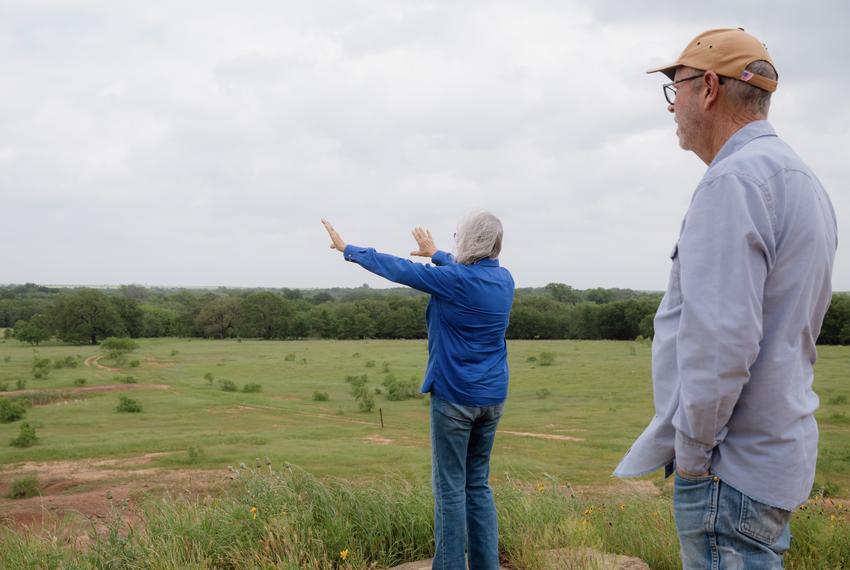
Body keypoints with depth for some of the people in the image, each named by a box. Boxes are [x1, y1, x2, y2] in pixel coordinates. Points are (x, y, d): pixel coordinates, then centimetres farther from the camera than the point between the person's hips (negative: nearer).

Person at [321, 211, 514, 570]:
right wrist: (435, 254, 44)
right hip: (492, 398, 7)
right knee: (478, 484, 13)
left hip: (455, 396, -7)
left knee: (450, 487, 0)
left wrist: (348, 249, 8)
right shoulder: (504, 279, 4)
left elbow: (397, 269, -6)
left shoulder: (454, 281, -16)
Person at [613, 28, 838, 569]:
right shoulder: (801, 178, 15)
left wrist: (692, 453, -14)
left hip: (731, 472, -10)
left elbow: (720, 339, -25)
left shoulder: (736, 178, -17)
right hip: (781, 453, 10)